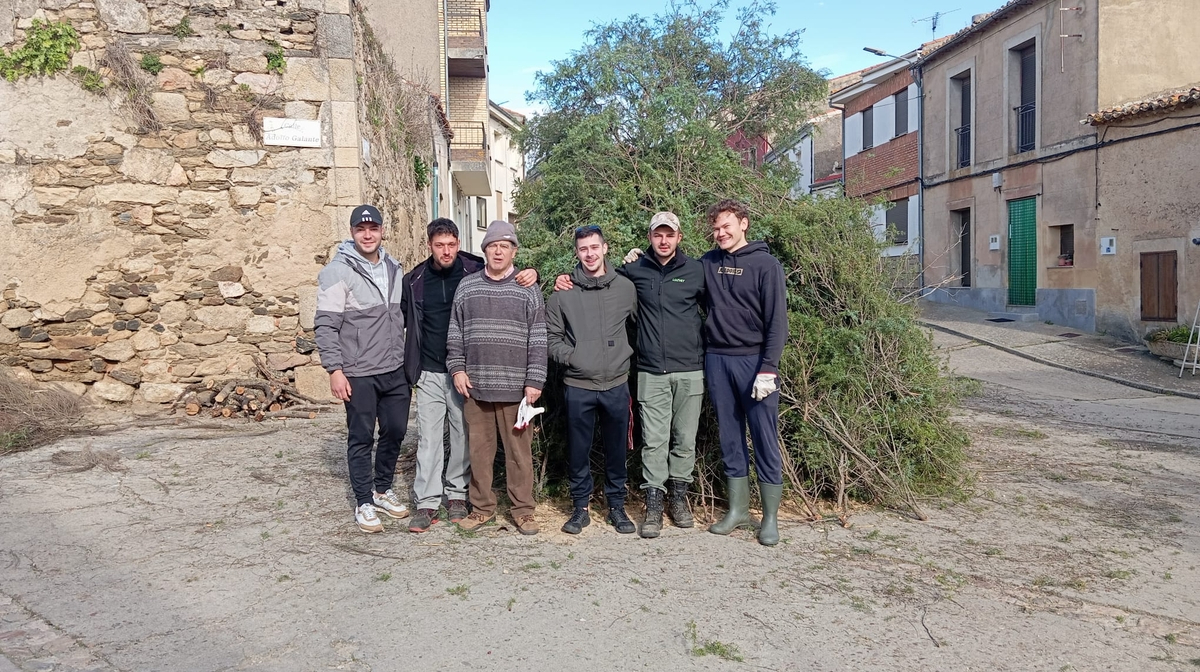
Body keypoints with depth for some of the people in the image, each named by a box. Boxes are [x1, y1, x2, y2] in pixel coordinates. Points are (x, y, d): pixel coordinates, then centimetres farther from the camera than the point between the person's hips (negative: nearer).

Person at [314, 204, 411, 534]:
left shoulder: (394, 269, 9)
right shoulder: (337, 272, -9)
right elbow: (326, 326, -11)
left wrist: (408, 359, 17)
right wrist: (334, 370, -15)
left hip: (396, 371, 6)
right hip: (359, 374, -6)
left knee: (395, 432, 14)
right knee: (361, 438, 5)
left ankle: (383, 490, 33)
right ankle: (364, 503, 18)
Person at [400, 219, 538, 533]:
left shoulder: (476, 272, -4)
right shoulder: (414, 280, 3)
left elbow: (510, 280, 4)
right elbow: (404, 318, 15)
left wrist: (532, 274, -19)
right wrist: (410, 362, 7)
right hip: (429, 373, 1)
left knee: (463, 434, 8)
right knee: (429, 437, 1)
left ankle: (457, 494, 24)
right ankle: (427, 503, 8)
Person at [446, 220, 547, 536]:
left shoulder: (528, 290, 1)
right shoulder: (467, 287, 9)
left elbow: (538, 341, -2)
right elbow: (455, 333, 13)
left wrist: (534, 381, -7)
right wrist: (457, 368, 2)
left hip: (515, 387, -2)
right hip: (475, 386, 3)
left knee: (519, 450, 2)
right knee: (479, 449, 9)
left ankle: (523, 510, 14)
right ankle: (482, 507, 22)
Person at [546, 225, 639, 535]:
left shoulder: (625, 287, 2)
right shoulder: (563, 292, -1)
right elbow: (551, 335, 5)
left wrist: (626, 353, 1)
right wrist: (569, 356, -9)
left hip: (617, 384, 1)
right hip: (578, 385, -1)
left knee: (616, 449, 11)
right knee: (578, 451, 7)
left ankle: (617, 506, 25)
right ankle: (580, 507, 22)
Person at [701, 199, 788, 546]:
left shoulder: (766, 264, -3)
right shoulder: (707, 263, 10)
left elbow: (776, 321, -7)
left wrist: (768, 369, -14)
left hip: (754, 361, -4)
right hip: (717, 360, 4)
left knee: (765, 440, -1)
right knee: (730, 439, 10)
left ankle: (770, 517, 8)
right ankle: (738, 508, 21)